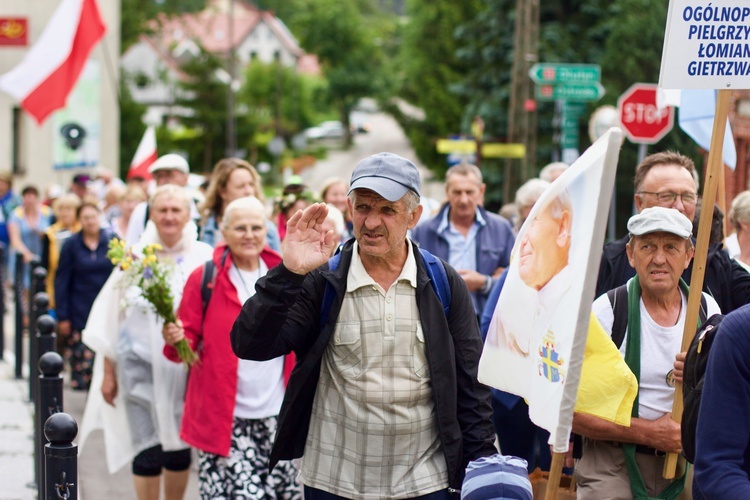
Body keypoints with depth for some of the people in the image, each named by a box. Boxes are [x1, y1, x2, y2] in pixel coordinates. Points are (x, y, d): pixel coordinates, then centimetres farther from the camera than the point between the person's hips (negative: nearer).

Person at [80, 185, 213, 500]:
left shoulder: (204, 258, 1)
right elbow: (112, 319, 8)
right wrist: (108, 372, 6)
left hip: (186, 365, 0)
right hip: (142, 364, 0)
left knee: (179, 445, 8)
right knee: (147, 449, -2)